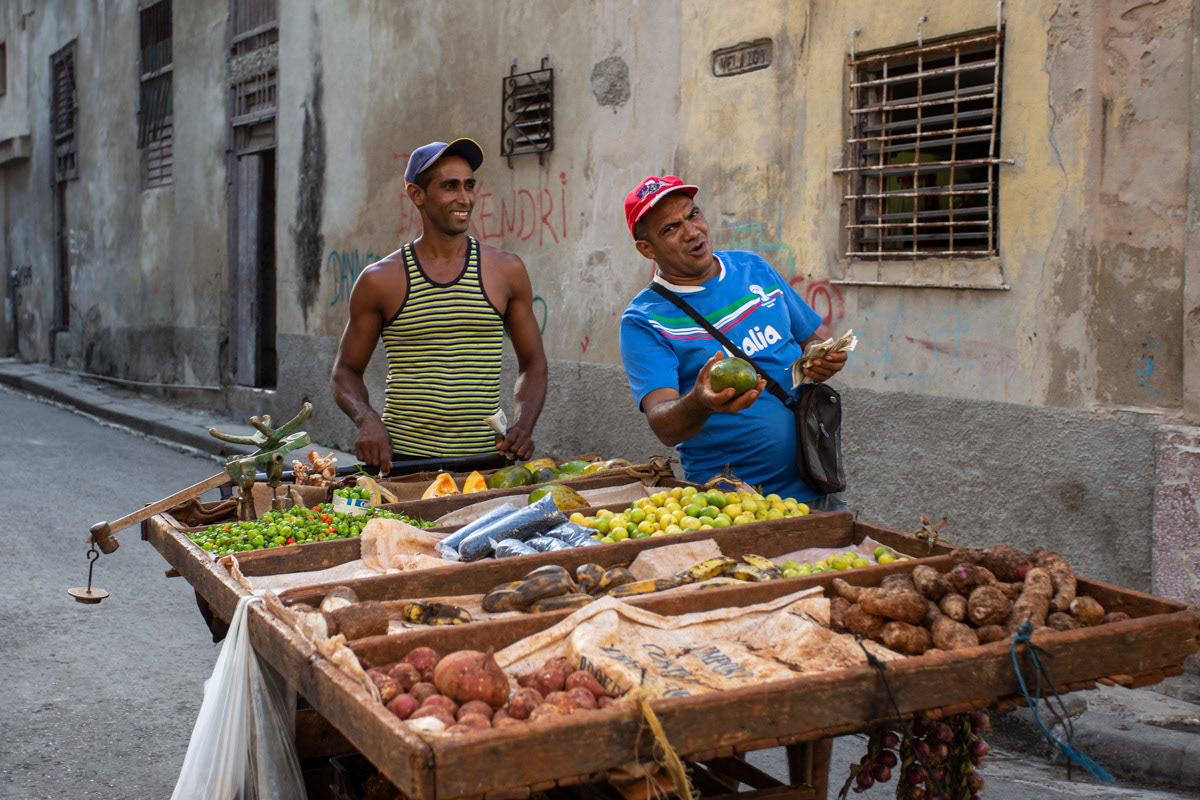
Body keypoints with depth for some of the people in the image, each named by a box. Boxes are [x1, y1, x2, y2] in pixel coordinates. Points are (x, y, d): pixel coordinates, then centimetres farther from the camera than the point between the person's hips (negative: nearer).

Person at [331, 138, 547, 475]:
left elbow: (532, 363, 12)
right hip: (401, 457, -1)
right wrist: (367, 420, -12)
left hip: (486, 460, 1)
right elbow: (346, 372, 9)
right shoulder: (380, 280, 1)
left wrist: (522, 426, -5)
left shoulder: (506, 270, 4)